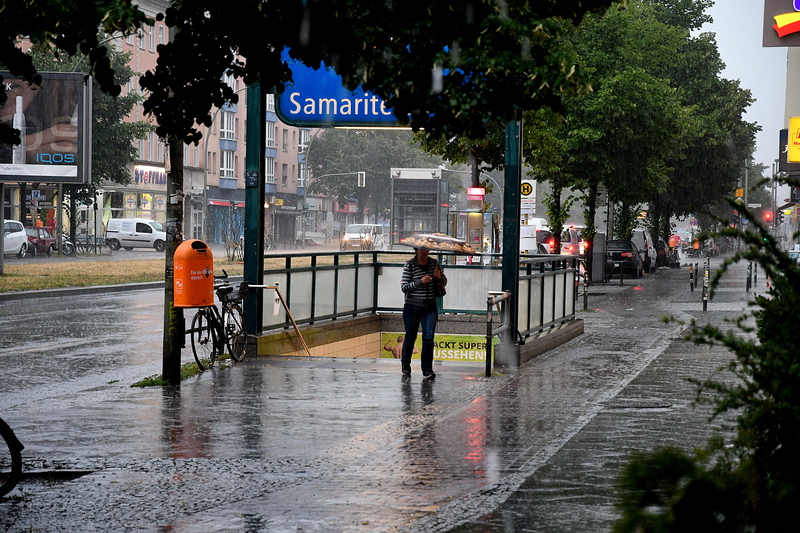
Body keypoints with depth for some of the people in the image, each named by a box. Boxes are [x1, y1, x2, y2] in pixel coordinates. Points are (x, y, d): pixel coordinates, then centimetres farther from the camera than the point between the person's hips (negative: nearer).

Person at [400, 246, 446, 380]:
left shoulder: (434, 263, 6)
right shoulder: (409, 265, -5)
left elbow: (444, 282, 14)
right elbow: (404, 287, -10)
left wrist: (439, 277, -9)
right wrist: (420, 282, -22)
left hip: (430, 307, 2)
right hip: (412, 307, -2)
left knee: (428, 338, -8)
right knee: (410, 338, 5)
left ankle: (427, 370, -8)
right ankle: (405, 367, 24)